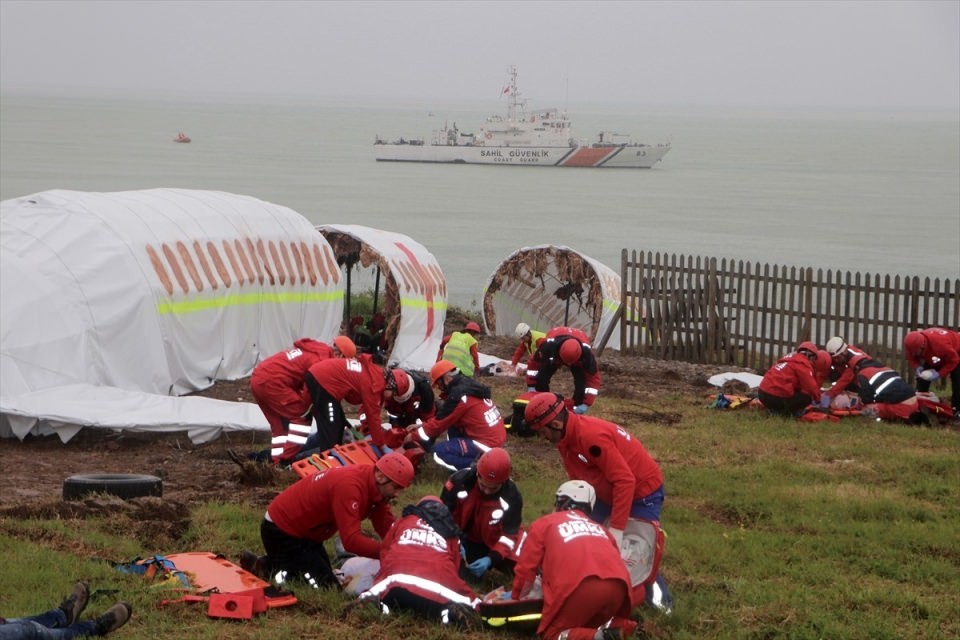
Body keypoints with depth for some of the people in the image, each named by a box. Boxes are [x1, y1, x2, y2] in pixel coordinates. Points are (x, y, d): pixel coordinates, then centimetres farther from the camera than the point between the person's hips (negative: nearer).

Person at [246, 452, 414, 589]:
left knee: (324, 571, 23)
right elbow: (351, 541, -38)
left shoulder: (374, 485, -5)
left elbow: (387, 526, -4)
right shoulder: (350, 485, -34)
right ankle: (267, 571, -3)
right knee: (325, 585, -12)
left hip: (304, 530, 10)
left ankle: (264, 564, 25)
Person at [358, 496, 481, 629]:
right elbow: (454, 565, 30)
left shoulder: (403, 521, 30)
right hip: (439, 584, -1)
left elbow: (384, 551, 32)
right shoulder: (450, 532, 30)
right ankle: (450, 612, -23)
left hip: (396, 579, 1)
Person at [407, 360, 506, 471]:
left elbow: (439, 424, -9)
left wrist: (414, 436, 5)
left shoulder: (459, 395, -18)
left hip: (487, 445, -9)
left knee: (438, 452, -6)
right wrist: (422, 426, 17)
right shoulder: (469, 385, 9)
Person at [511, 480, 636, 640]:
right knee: (594, 624, 29)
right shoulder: (599, 528, 35)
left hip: (581, 585, -5)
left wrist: (516, 599, 35)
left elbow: (526, 568, 20)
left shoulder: (543, 524, 24)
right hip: (617, 584, 5)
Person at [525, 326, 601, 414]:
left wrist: (586, 404, -40)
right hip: (553, 356, 1)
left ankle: (576, 413, -7)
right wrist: (531, 386, -23)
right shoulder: (549, 345, -45)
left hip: (578, 361, -1)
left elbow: (593, 377, -36)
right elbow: (533, 362, -26)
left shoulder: (586, 352, -45)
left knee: (581, 381, -24)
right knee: (541, 378, -18)